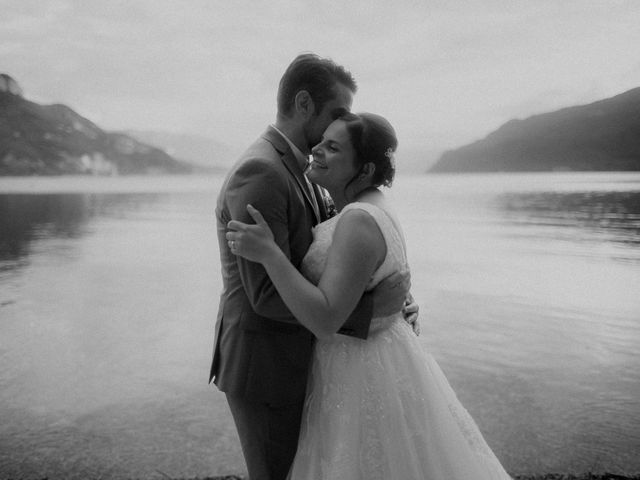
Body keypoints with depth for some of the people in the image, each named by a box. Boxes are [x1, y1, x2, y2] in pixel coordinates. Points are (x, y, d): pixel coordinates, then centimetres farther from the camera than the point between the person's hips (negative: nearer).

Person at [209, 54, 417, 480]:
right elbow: (269, 295, -28)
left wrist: (395, 297, -6)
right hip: (263, 367, -9)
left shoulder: (297, 171, 10)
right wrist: (371, 306, -25)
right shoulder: (260, 174, -23)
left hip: (288, 356, 10)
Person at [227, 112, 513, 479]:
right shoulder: (372, 209, 3)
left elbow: (325, 321, -30)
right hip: (379, 358, 10)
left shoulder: (360, 222, -27)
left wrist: (268, 252, -31)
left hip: (364, 375, -10)